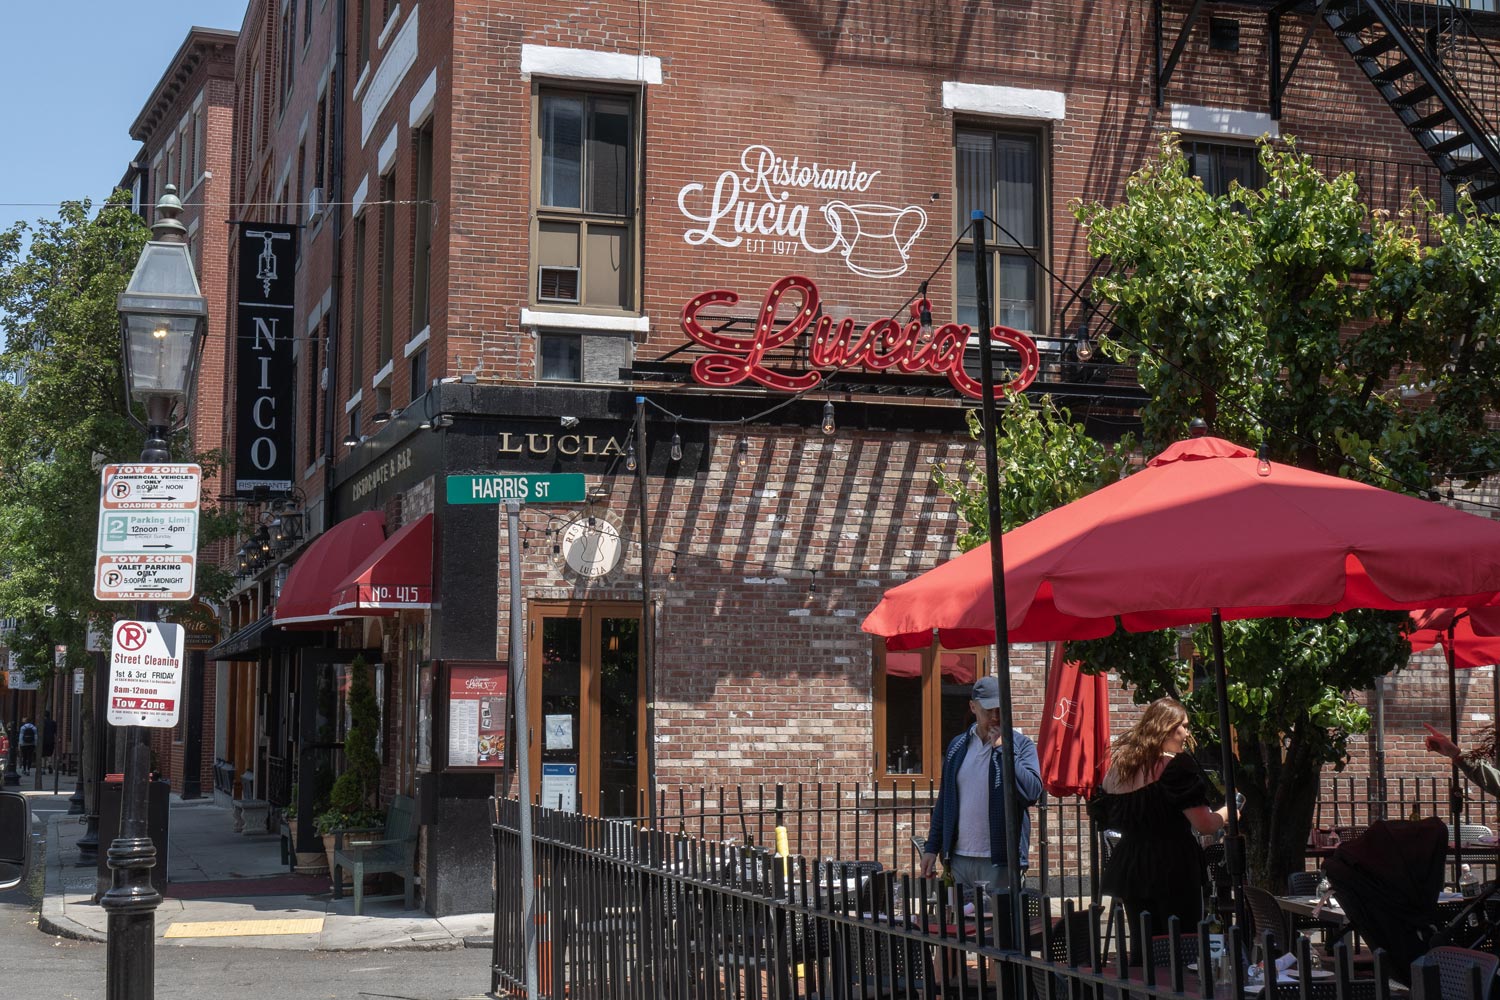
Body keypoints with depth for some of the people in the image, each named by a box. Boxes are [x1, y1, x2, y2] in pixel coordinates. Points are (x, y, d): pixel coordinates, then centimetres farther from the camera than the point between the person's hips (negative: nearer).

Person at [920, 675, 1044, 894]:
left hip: (1000, 861, -4)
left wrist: (1003, 749, -16)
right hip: (959, 858, 4)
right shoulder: (958, 746, 12)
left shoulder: (1020, 745, -1)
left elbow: (1032, 792, -17)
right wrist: (931, 848, 13)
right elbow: (944, 801, 17)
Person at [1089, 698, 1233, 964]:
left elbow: (1103, 816, 17)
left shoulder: (1119, 765, 10)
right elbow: (1204, 824, -14)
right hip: (1174, 869, -7)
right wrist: (1226, 812, 6)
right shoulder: (1177, 766, -11)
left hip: (1130, 869, 7)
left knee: (1141, 949, 10)